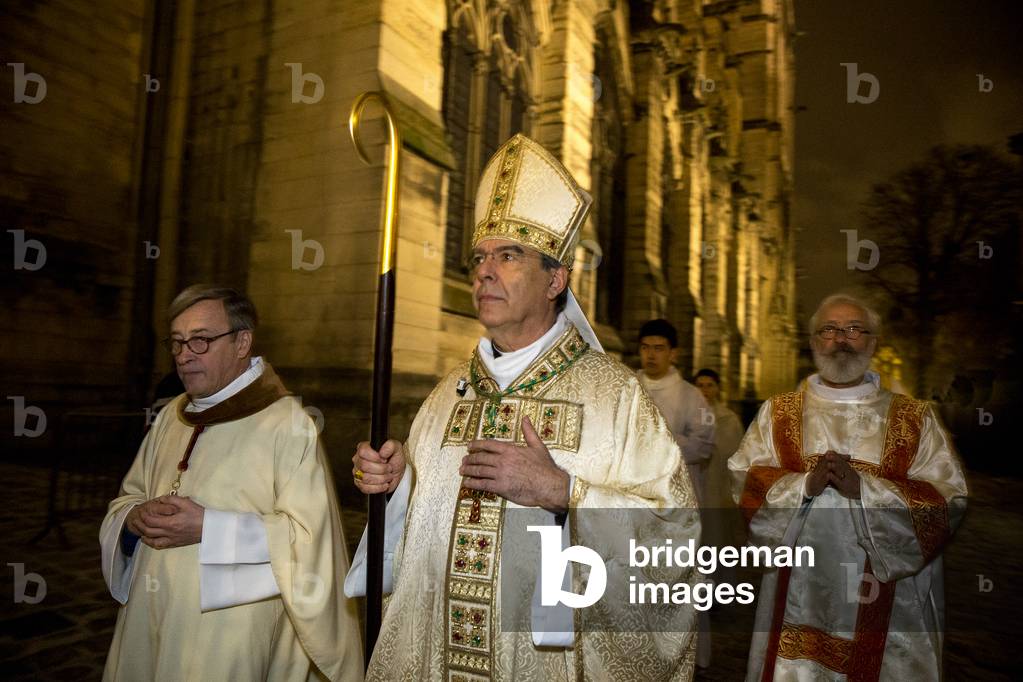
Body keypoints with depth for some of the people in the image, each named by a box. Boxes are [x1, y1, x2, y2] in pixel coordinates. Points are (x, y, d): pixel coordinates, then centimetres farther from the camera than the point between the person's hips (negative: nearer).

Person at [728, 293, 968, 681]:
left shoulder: (915, 419, 4)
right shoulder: (778, 413, 6)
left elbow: (948, 501, -6)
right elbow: (743, 481, -2)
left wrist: (863, 486, -19)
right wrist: (804, 484, -18)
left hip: (887, 602, 0)